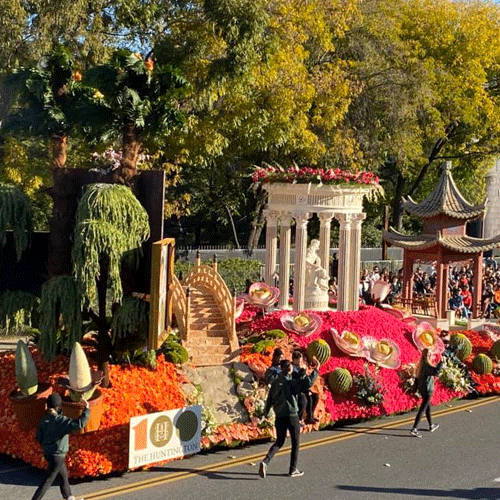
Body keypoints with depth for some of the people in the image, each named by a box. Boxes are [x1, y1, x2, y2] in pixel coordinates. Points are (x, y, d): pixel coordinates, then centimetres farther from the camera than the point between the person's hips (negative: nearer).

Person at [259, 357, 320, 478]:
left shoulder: (276, 382, 5)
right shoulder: (291, 382, -14)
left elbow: (270, 399, 11)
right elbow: (308, 383, -26)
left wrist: (266, 412, 22)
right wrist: (316, 370, -16)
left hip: (279, 417, 6)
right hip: (291, 416, -6)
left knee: (279, 442, 15)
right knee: (295, 443, 10)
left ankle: (265, 461, -7)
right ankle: (293, 469, 16)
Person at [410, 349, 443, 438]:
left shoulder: (421, 364, 6)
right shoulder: (427, 365, -22)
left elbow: (418, 377, 13)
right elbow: (436, 371, -39)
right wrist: (441, 362, -27)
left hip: (421, 389, 9)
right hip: (427, 390, -9)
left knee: (428, 407, 23)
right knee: (422, 409, -7)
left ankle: (431, 426, 38)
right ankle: (414, 429, -9)